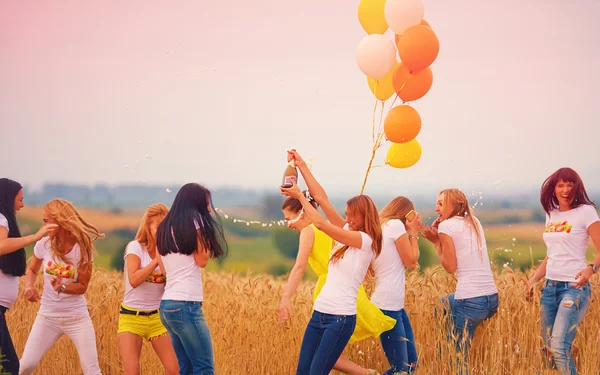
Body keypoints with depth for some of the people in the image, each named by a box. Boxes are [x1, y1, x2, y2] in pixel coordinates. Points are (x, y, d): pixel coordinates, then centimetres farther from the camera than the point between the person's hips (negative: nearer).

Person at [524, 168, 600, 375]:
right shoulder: (551, 215, 14)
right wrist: (533, 279, 13)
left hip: (574, 287, -7)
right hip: (550, 287, 7)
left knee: (559, 347, -19)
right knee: (548, 349, 8)